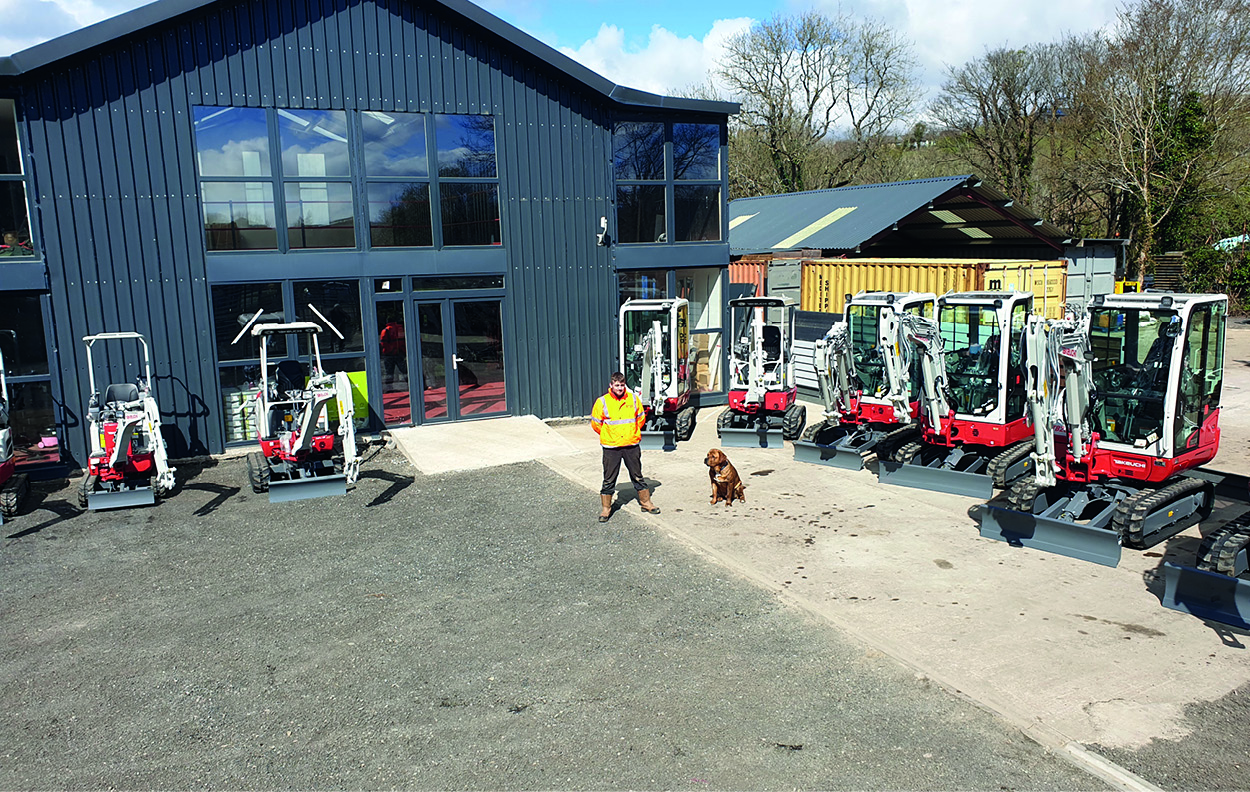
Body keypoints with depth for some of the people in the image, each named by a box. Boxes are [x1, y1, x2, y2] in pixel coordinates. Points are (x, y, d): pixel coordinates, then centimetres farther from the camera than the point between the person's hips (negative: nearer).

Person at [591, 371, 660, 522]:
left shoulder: (633, 399, 0)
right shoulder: (602, 402, -7)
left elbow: (641, 418, 13)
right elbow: (595, 423, 3)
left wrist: (633, 433, 12)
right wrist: (608, 436, 8)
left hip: (632, 445, 2)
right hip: (611, 447, -2)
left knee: (637, 476, 13)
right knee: (609, 479, 5)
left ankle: (646, 503, 26)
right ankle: (606, 509, 16)